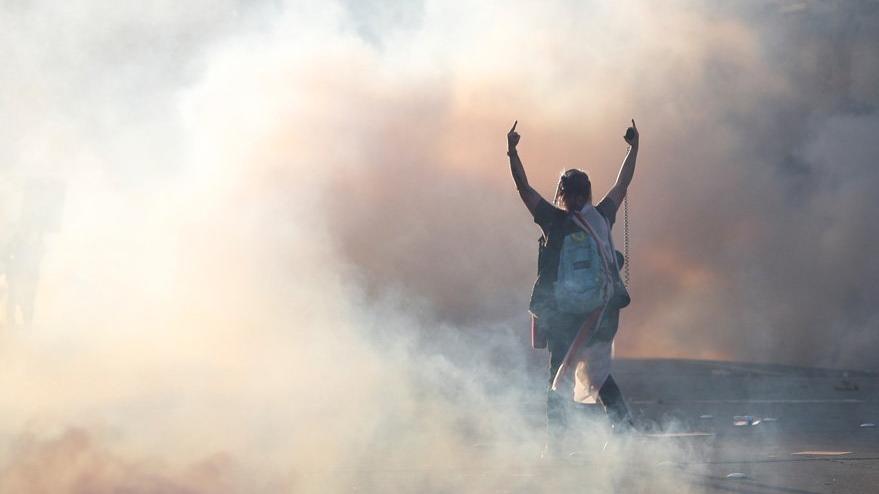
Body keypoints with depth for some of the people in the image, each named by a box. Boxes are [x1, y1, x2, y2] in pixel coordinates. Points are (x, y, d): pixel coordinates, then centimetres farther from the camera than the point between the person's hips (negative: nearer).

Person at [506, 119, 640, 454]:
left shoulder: (556, 222, -8)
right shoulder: (601, 218, 3)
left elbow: (524, 189, -8)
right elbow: (622, 185, 17)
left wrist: (512, 152, -3)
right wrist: (634, 147, 28)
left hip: (566, 315, -4)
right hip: (603, 311, 4)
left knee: (560, 379, 0)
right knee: (598, 375, 19)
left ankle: (554, 444, -5)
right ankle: (623, 426, 10)